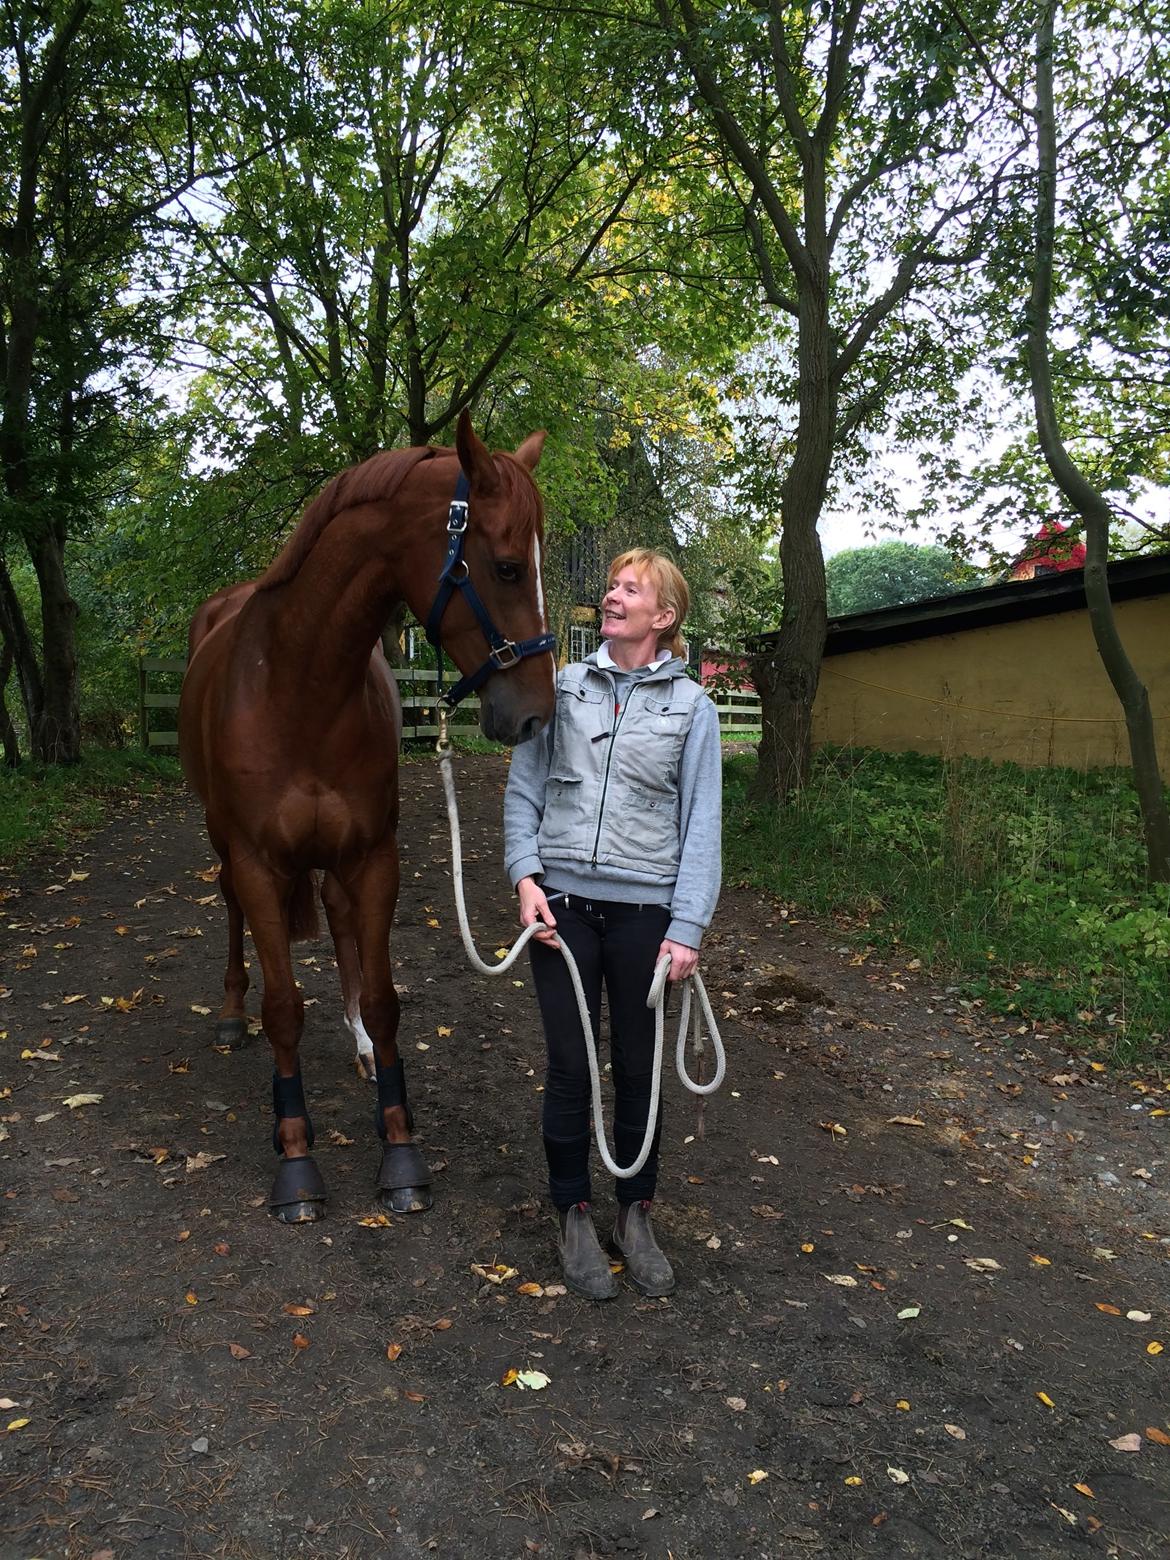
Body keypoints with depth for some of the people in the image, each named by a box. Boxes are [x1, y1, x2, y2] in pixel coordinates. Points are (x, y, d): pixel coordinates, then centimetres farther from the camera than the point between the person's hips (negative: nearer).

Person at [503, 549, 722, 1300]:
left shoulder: (692, 706, 0)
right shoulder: (564, 688, 4)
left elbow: (702, 824, -2)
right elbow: (523, 790, 6)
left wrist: (688, 928, -9)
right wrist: (525, 875, -7)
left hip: (643, 909, -1)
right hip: (562, 902, 1)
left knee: (638, 1067, 12)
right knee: (569, 1065, 8)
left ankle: (637, 1214, 31)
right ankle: (576, 1216, 27)